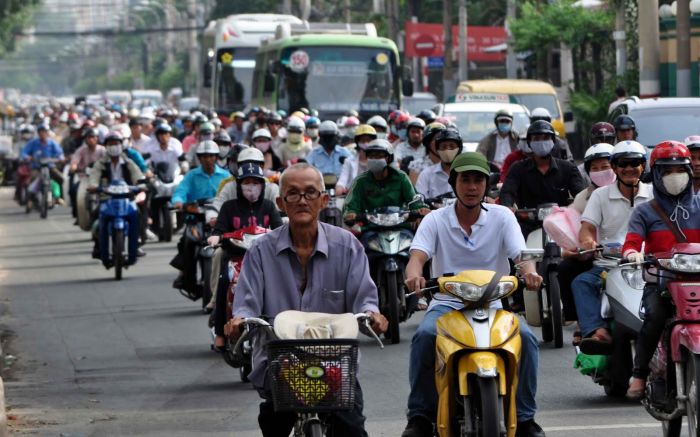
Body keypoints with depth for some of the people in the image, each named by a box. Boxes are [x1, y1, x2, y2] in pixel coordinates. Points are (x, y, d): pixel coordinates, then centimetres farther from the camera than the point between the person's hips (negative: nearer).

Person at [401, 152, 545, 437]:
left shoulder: (502, 217, 5)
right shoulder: (435, 220, 4)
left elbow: (521, 253, -8)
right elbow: (417, 256, -10)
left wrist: (529, 271, -33)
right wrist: (414, 275, -35)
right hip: (447, 303, 0)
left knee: (526, 338, -28)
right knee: (424, 336, -32)